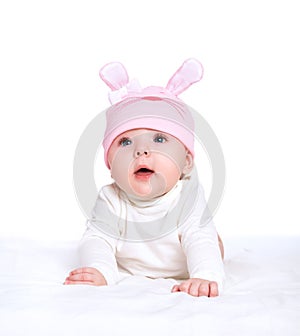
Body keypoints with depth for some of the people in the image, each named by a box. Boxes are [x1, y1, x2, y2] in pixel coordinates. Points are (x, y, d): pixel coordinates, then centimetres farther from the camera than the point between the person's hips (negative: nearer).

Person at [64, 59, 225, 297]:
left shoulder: (187, 197, -33)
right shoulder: (110, 202, -28)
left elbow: (200, 241, -43)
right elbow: (97, 240, -31)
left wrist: (206, 276, -63)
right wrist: (99, 271, -54)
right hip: (127, 274, 2)